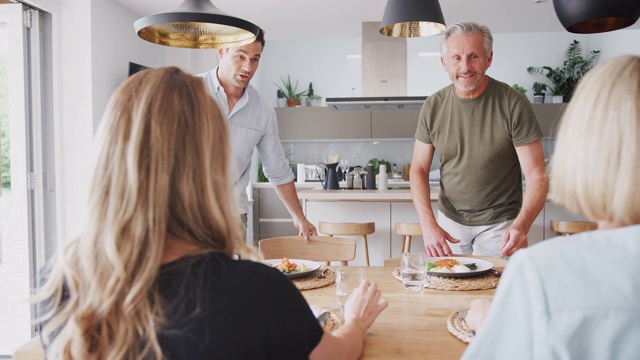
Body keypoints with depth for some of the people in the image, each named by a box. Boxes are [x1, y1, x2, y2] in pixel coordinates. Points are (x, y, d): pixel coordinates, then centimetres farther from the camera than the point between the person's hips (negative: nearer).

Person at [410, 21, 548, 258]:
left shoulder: (513, 105, -16)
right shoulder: (433, 106, -6)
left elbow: (537, 177, -17)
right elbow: (419, 169, -1)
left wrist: (520, 226, -35)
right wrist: (428, 224, -15)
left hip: (500, 223, -3)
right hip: (449, 220, 3)